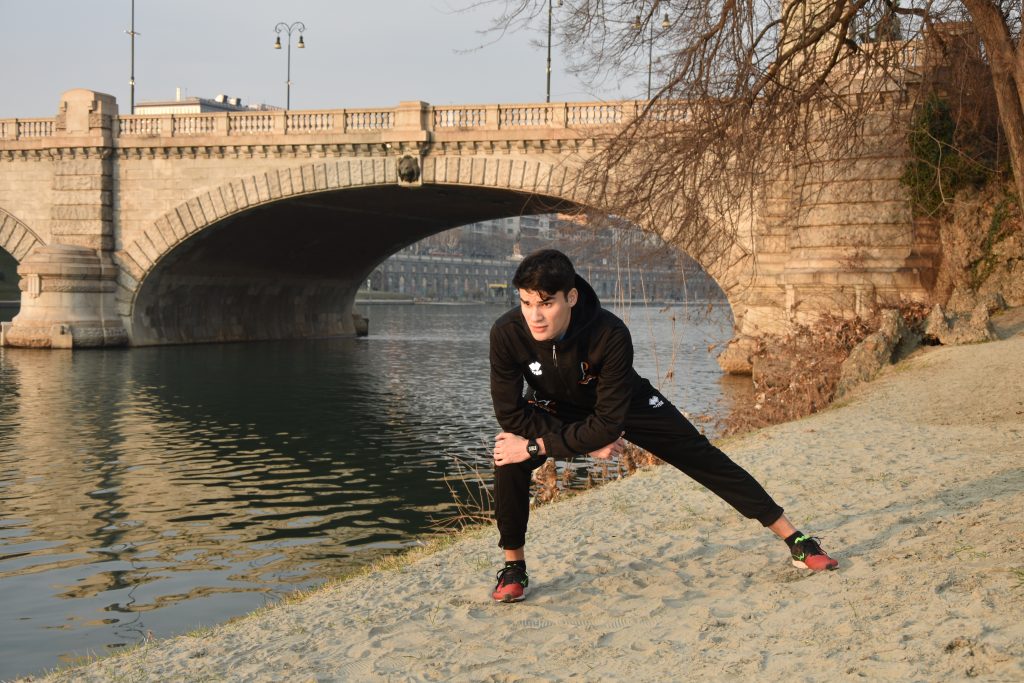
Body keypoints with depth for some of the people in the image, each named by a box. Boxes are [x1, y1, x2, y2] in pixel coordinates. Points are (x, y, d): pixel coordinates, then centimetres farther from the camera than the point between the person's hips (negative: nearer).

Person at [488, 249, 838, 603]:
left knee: (704, 459, -2)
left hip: (626, 403, -1)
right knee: (509, 458, -26)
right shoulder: (506, 334, -34)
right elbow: (510, 412, -25)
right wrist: (587, 442, -24)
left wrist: (537, 446, -37)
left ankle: (794, 538, 12)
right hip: (557, 410, 1)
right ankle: (513, 568, -6)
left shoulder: (610, 334, -39)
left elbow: (609, 422, -35)